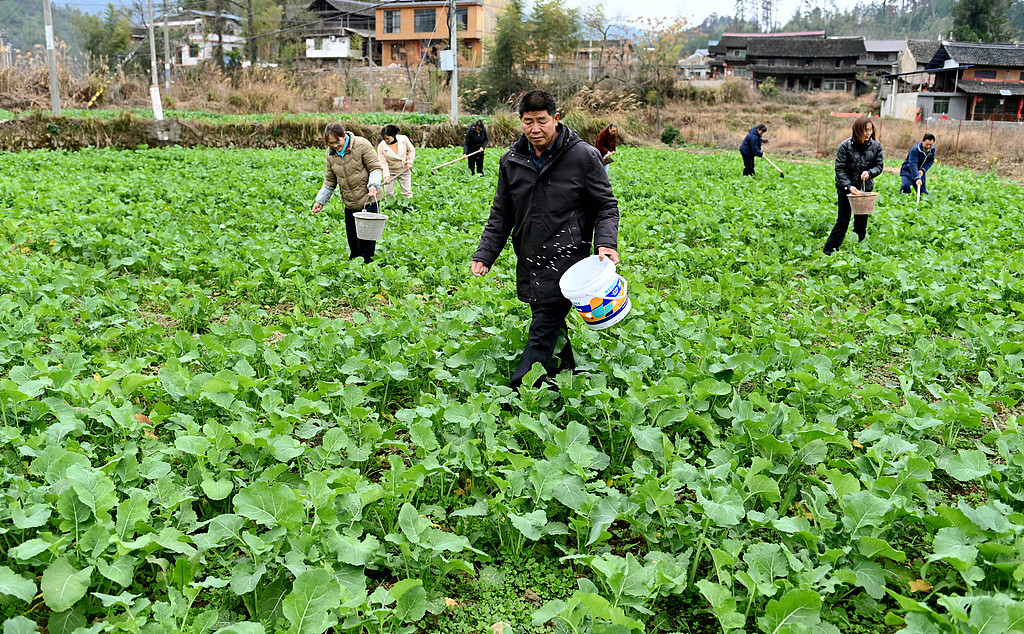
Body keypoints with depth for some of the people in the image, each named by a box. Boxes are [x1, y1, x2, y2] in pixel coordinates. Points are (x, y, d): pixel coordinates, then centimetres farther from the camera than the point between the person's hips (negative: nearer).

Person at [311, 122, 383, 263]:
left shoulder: (362, 145, -12)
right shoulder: (331, 153, 5)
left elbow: (375, 167, -9)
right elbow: (330, 180, 16)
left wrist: (373, 184, -27)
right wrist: (321, 201, 15)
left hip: (368, 199, -5)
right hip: (349, 203, 5)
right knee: (351, 236, 9)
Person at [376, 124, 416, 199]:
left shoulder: (404, 139, -16)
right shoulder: (381, 146, -19)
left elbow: (411, 150, 2)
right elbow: (383, 162, -16)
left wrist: (409, 162, -8)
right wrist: (386, 175, -27)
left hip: (404, 170, 1)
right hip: (390, 171, -1)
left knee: (407, 192, 5)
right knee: (388, 193, 0)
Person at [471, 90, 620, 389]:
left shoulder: (583, 156, -5)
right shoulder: (511, 161, 8)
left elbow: (607, 206, 0)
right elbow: (501, 215, 15)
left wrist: (606, 243, -18)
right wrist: (484, 255, 4)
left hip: (565, 260, -5)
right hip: (530, 264, 6)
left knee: (543, 332, -10)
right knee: (552, 327, 15)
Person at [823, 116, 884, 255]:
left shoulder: (876, 146, -2)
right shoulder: (846, 145, -11)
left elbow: (879, 166, 5)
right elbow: (839, 169, -10)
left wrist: (869, 172, -18)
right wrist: (849, 186, -21)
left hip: (866, 189, 3)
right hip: (846, 189, -3)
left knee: (861, 223, 9)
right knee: (843, 222, -3)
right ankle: (829, 252, 6)